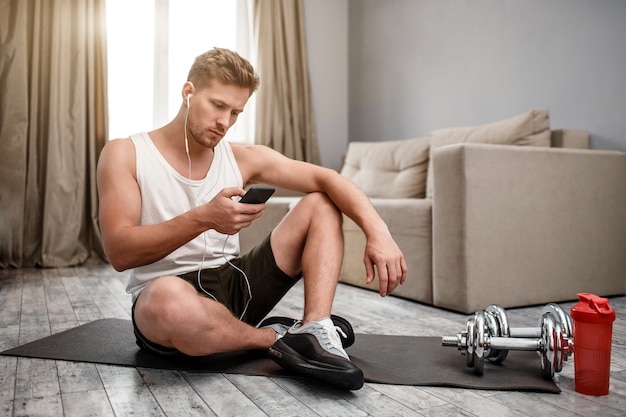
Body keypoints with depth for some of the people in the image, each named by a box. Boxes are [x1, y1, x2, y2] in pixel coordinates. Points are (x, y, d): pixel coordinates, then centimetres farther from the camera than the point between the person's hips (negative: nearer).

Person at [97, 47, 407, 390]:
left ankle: (315, 331, -23)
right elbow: (119, 252, -15)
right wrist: (203, 218, -28)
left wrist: (377, 232, -21)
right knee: (169, 298, -43)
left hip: (234, 284, 5)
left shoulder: (243, 159, 5)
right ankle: (274, 337, -13)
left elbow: (327, 179, -4)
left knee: (322, 204, -2)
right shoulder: (124, 154, -3)